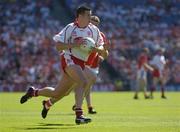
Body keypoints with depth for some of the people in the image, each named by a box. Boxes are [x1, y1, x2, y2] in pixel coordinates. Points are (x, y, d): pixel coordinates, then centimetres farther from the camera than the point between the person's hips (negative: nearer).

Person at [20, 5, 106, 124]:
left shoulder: (93, 30, 5)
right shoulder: (70, 28, -7)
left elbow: (103, 51, 8)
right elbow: (58, 46, -11)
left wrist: (96, 49, -15)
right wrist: (74, 45, -23)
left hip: (81, 64, 6)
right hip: (69, 59, -6)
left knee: (57, 93, 12)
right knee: (83, 82, -31)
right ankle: (79, 115, -32)